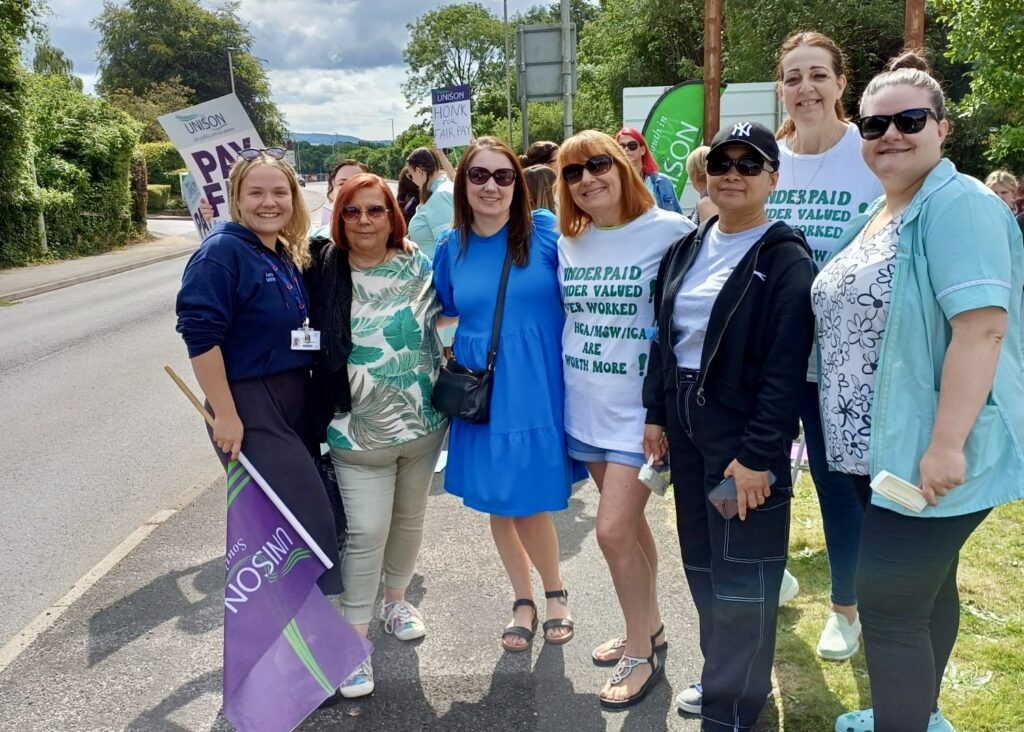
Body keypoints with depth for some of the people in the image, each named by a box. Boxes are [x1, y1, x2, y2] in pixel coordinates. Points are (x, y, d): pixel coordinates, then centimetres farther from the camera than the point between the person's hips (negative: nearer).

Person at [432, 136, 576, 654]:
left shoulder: (545, 230, -8)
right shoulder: (452, 247, 3)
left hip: (536, 391, -3)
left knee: (528, 504, 2)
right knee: (497, 504, 13)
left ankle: (555, 594, 31)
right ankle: (523, 601, 36)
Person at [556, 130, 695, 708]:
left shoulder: (670, 231, -11)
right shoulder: (569, 243, 6)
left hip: (642, 408, -5)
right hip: (586, 406, 6)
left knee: (614, 531, -8)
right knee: (631, 524, 17)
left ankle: (642, 654, 13)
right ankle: (650, 627, 36)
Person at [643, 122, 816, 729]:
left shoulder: (787, 261, -11)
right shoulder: (685, 251, 10)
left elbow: (786, 370, -16)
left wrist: (757, 454, -20)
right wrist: (655, 414, 10)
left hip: (744, 433, -7)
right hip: (684, 423, 7)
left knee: (741, 574, 3)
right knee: (701, 559, 17)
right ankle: (723, 673, 36)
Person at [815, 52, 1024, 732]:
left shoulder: (959, 205, -16)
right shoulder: (878, 215, 12)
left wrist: (945, 446, -29)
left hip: (928, 458, -9)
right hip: (880, 447, 9)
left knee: (889, 609, -4)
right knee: (926, 587, 22)